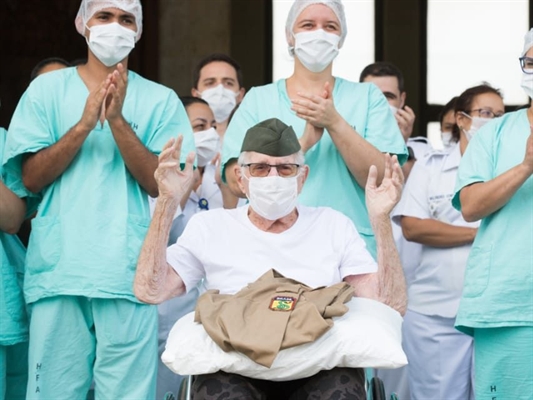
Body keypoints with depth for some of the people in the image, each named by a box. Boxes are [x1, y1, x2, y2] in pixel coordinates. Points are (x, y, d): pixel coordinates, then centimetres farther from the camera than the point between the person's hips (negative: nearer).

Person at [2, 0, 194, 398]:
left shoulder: (160, 100, 7)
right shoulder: (47, 89, 8)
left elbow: (157, 184, -1)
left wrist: (117, 120, -12)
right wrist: (84, 123, -11)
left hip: (129, 272, 0)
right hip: (57, 269, 1)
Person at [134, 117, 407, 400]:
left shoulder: (334, 226, 15)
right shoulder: (209, 226, 14)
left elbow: (389, 306, 5)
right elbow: (150, 292, 1)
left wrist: (381, 219, -5)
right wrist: (167, 203, -2)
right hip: (233, 366, -1)